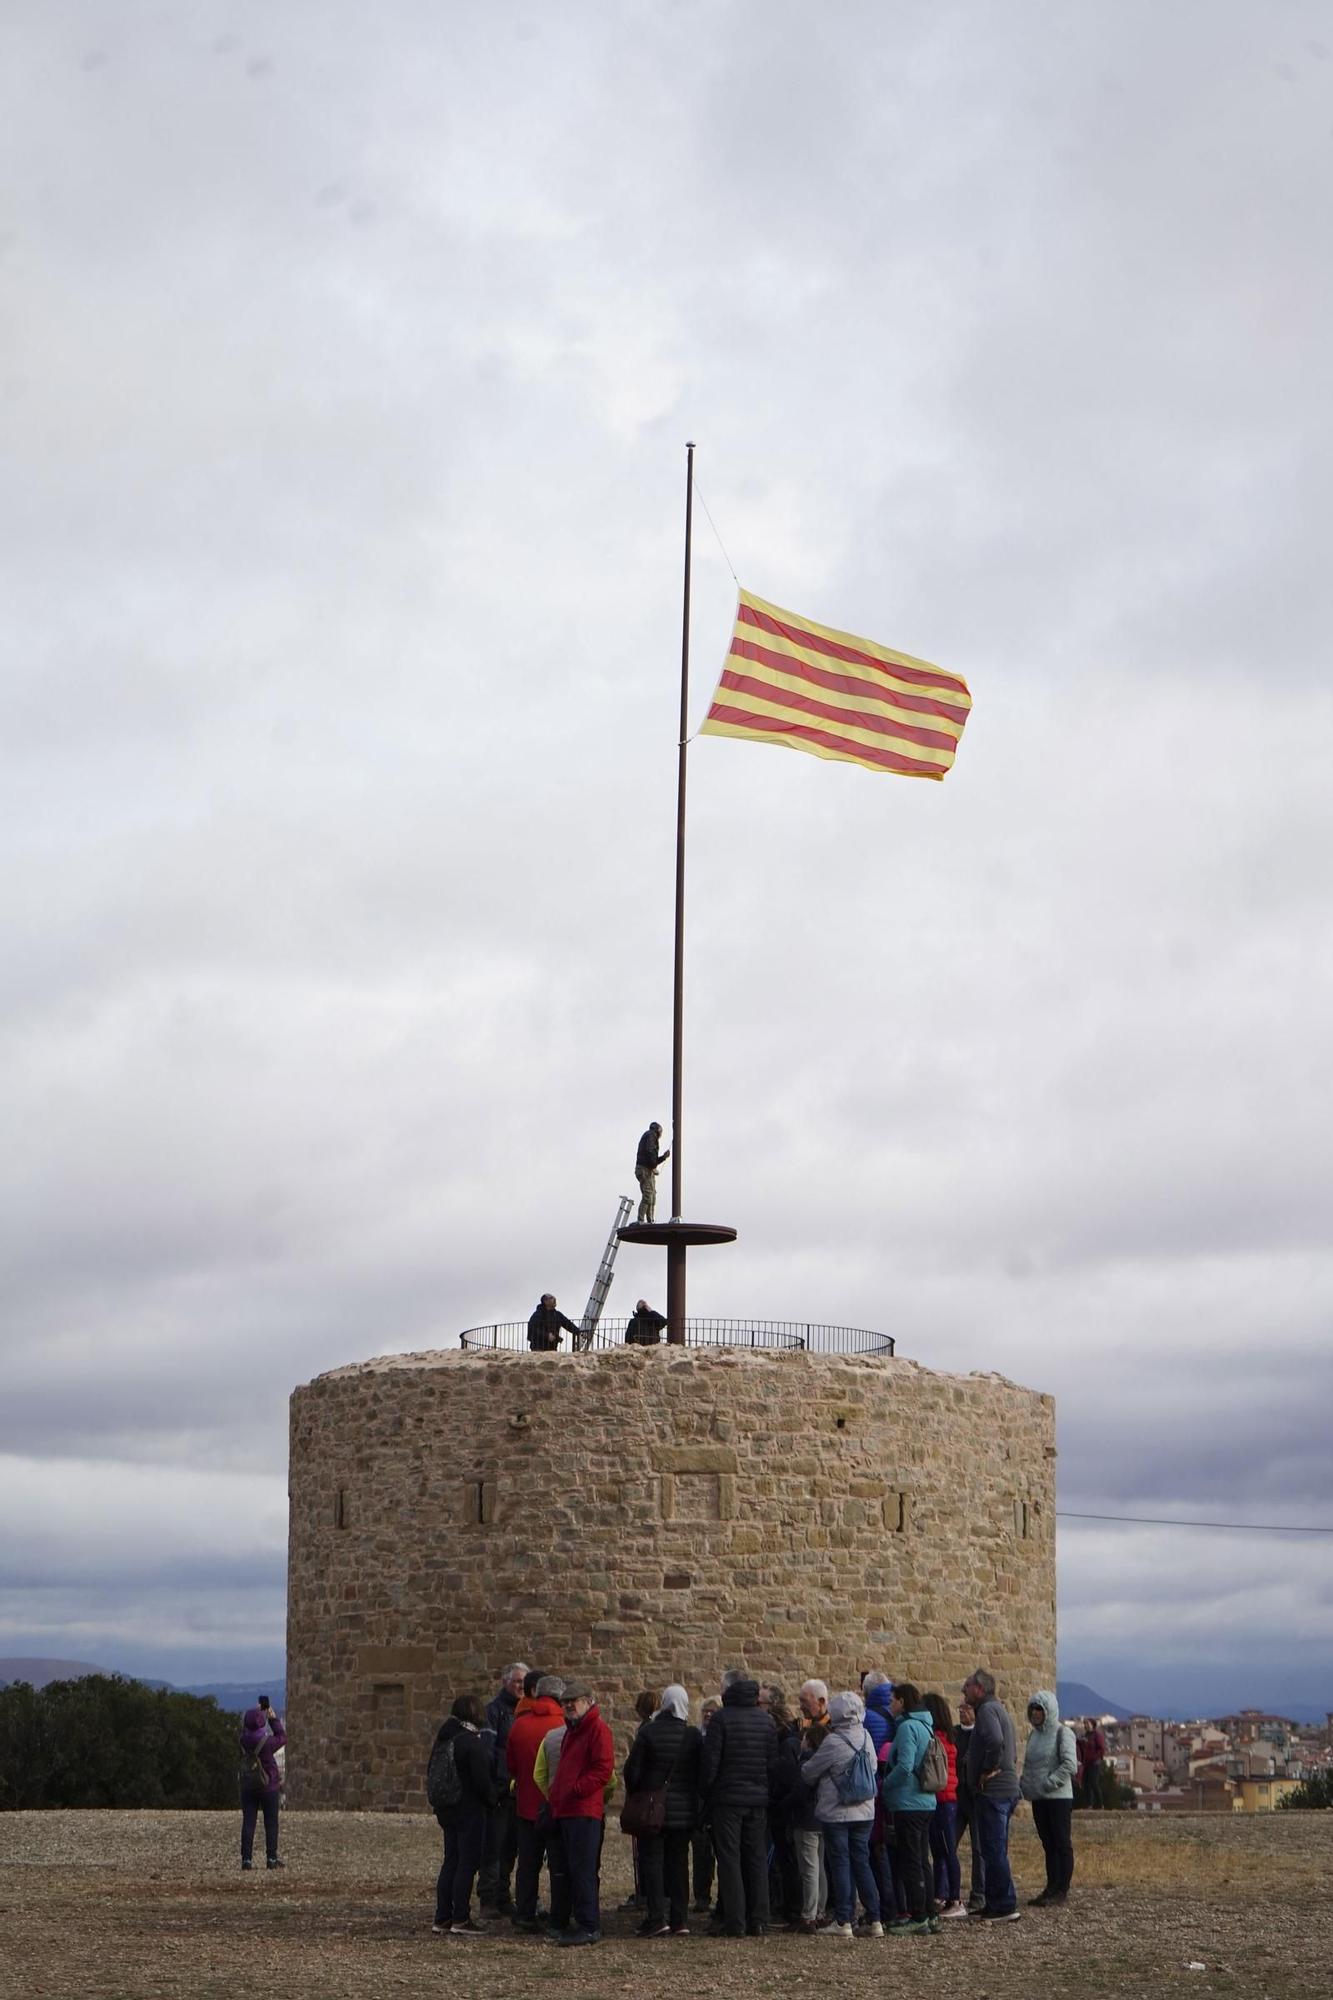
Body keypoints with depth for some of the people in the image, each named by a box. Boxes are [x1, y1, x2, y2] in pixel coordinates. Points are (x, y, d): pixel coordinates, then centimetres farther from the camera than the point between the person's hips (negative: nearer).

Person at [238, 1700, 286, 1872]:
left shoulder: (243, 1740, -6)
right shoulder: (267, 1742, -17)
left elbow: (244, 1726, 16)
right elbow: (282, 1737, 2)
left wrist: (257, 1709, 21)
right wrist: (274, 1718, 9)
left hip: (247, 1787, 3)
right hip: (268, 1787, -3)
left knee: (248, 1823, 3)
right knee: (271, 1824, 6)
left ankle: (246, 1859, -2)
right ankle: (272, 1859, 5)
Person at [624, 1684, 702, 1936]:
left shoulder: (648, 1731, -9)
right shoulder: (693, 1735, -1)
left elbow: (633, 1769, -7)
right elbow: (701, 1773, 4)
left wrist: (634, 1793, 8)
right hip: (684, 1810, 3)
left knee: (652, 1860, 2)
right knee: (678, 1863, 10)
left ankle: (657, 1918, -8)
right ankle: (680, 1920, 8)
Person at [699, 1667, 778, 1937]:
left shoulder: (722, 1718, -9)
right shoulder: (766, 1720, 9)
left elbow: (710, 1762, -11)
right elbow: (774, 1763, 9)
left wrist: (705, 1794, -1)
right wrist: (767, 1791, 14)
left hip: (727, 1800, -5)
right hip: (758, 1800, 5)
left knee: (729, 1859, -1)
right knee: (757, 1859, 9)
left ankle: (735, 1922, -4)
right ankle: (758, 1922, 9)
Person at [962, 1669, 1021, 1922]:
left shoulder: (987, 1710, -13)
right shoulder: (999, 1708, 20)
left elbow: (995, 1740, -31)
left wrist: (989, 1770, -20)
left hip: (991, 1791, -10)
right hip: (1006, 1789, 10)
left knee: (994, 1851, -7)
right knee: (996, 1851, 15)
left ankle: (1005, 1906, -7)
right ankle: (995, 1904, 20)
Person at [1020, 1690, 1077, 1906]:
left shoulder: (1062, 1733, -7)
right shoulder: (1034, 1734, 14)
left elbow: (1070, 1765, -16)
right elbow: (1029, 1765, 21)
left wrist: (1048, 1783, -19)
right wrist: (1025, 1785, 5)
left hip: (1059, 1797, -7)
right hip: (1038, 1799, 7)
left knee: (1062, 1844, -3)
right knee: (1048, 1845, 9)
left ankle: (1062, 1890, -3)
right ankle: (1052, 1888, 13)